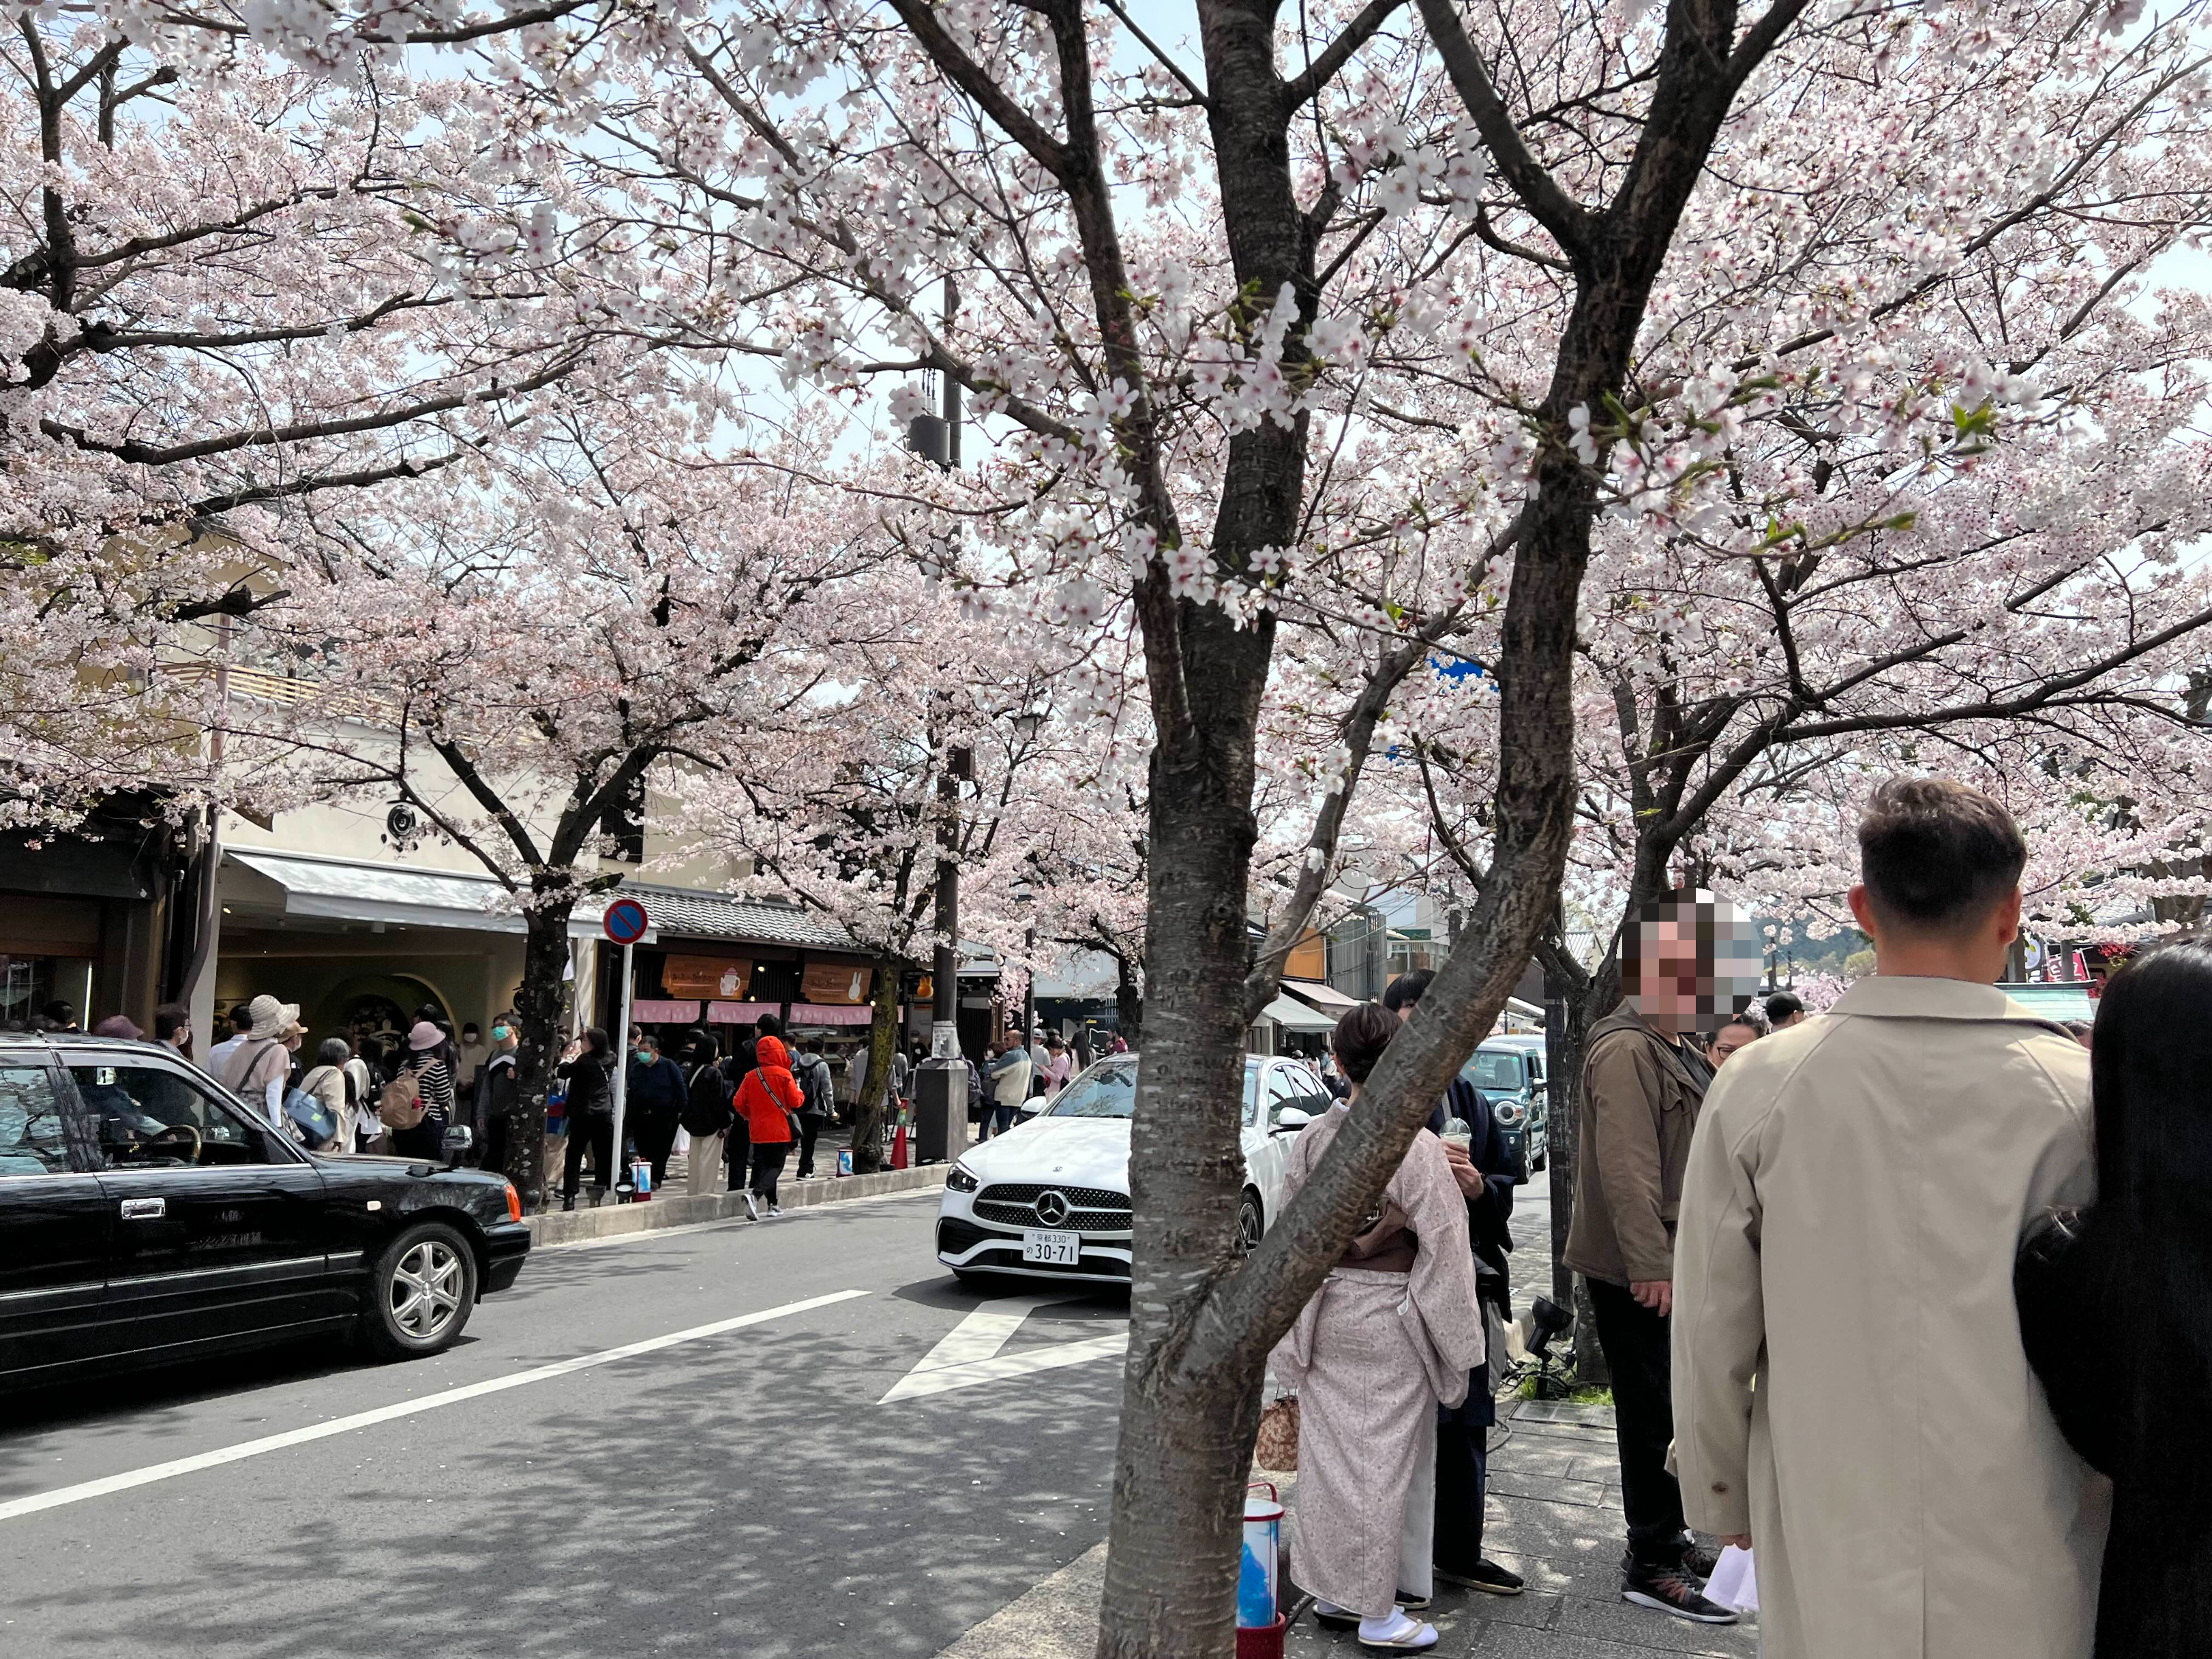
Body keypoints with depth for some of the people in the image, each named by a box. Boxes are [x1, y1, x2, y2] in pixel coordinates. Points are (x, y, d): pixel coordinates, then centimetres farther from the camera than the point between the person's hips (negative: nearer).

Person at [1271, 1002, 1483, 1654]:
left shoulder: (1309, 1140, -3)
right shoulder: (1416, 1148, -17)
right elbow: (1442, 1247, -13)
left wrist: (1293, 1329, 16)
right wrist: (1456, 1342, -3)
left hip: (1324, 1312, 5)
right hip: (1391, 1317, -5)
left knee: (1328, 1453, 15)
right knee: (1383, 1462, 6)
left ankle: (1332, 1592, 29)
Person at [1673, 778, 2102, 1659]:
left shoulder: (1757, 1087, -9)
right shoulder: (2077, 1094, -10)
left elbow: (1710, 1331, -4)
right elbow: (2124, 1332, -2)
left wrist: (1720, 1495, 12)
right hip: (2025, 1582, 0)